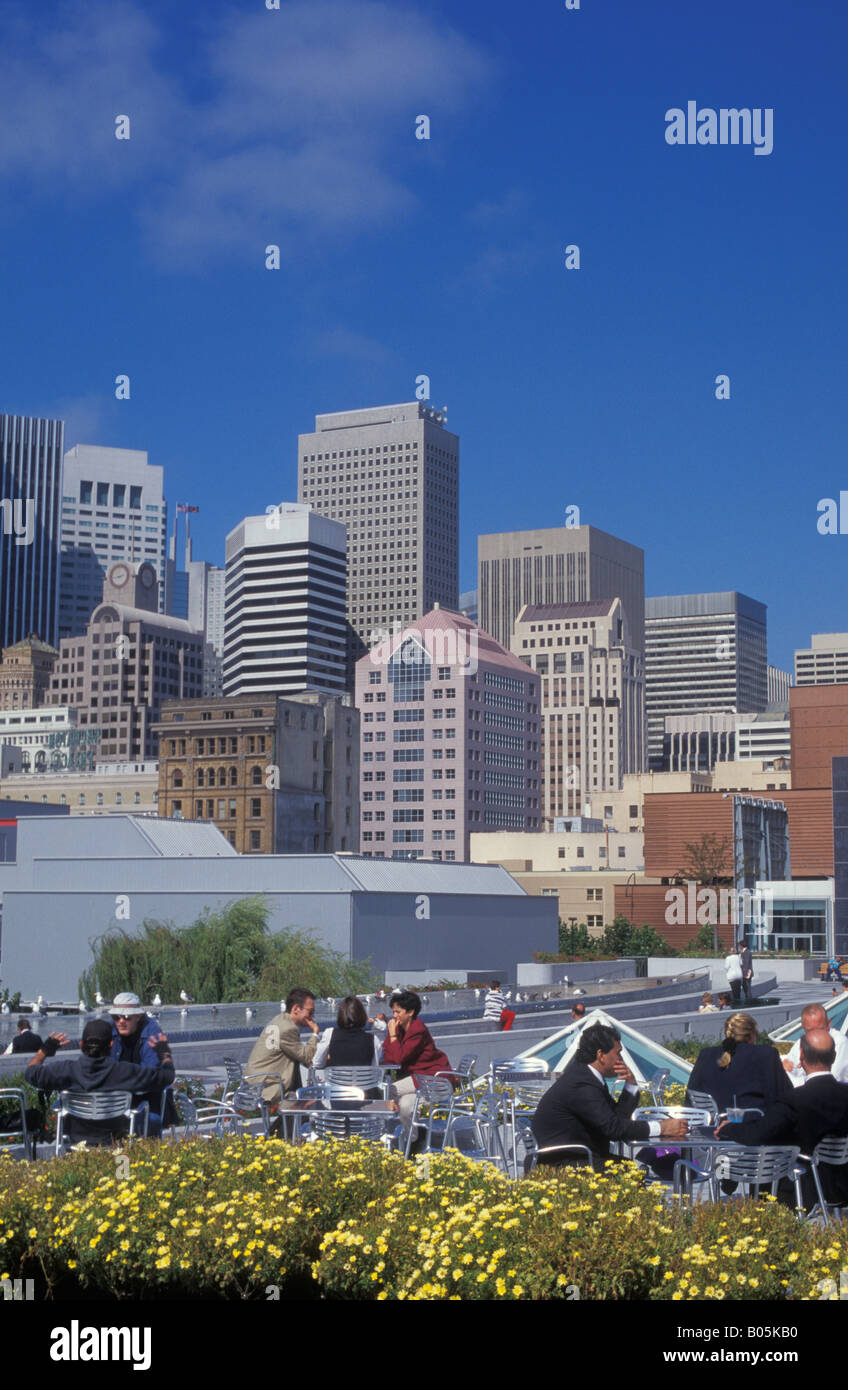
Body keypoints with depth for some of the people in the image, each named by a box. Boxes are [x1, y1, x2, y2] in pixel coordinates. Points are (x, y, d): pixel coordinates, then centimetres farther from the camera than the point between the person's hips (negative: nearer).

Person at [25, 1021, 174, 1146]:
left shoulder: (66, 1069, -16)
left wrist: (44, 1050, 18)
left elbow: (31, 1073, -1)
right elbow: (167, 1074, -7)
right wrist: (164, 1052, 14)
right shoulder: (125, 1072, -18)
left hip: (75, 1140, 2)